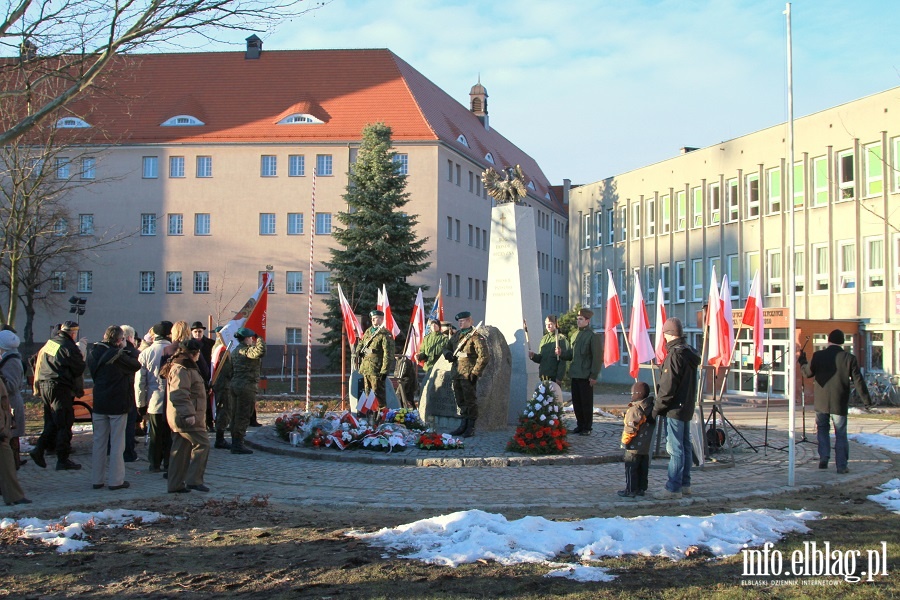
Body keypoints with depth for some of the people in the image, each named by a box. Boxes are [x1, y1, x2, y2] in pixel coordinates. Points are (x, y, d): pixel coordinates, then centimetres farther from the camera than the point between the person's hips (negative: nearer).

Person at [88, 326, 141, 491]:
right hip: (118, 404, -5)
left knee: (99, 441, 12)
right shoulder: (118, 355, -18)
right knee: (117, 443, 2)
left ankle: (97, 479, 15)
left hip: (99, 404, 5)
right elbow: (136, 365, -8)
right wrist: (131, 349, 4)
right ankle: (116, 480, 4)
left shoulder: (94, 352, 1)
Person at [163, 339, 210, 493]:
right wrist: (189, 414, -27)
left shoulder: (187, 368, 20)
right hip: (185, 417, -11)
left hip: (181, 417, 11)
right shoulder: (181, 370, -15)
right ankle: (194, 480, -8)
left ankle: (176, 485, 15)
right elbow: (180, 395, -24)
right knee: (202, 444, -8)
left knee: (180, 451, 12)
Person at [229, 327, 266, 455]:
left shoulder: (234, 351, 16)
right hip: (246, 386, -10)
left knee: (236, 415, 14)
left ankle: (235, 442, 20)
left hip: (235, 385, 10)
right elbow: (260, 351, -33)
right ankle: (238, 445, -6)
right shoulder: (247, 349, -14)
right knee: (243, 416, -6)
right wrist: (259, 339, -16)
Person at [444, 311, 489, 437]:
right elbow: (447, 348, 28)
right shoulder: (456, 335, 15)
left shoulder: (475, 336, -9)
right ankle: (464, 425, 23)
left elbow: (484, 357, -15)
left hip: (469, 375, -8)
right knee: (461, 402, 14)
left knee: (470, 402, -2)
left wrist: (475, 372, -17)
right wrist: (448, 354, 3)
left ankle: (471, 428, 4)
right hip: (457, 374, 8)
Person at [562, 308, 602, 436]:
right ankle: (580, 425, 22)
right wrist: (561, 354, -6)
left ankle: (587, 428, 10)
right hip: (575, 374, 7)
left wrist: (594, 376, -14)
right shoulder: (573, 335, 13)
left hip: (586, 376, -7)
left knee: (586, 403, 1)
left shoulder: (592, 336, -8)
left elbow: (598, 357, -10)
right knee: (576, 402, 11)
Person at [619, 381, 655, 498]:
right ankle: (642, 488, 20)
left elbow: (631, 429, -21)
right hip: (646, 447, 8)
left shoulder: (634, 410, -20)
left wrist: (625, 441, -10)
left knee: (631, 469, 0)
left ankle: (631, 490, 3)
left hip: (634, 446, -8)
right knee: (643, 468, 14)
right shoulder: (650, 408, 6)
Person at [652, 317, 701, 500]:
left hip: (675, 408, -10)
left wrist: (657, 408, -11)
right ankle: (684, 484, 22)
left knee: (675, 448, -7)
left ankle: (674, 488, -4)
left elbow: (667, 387, -20)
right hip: (687, 406, 10)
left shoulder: (675, 355, -18)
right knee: (685, 445, 14)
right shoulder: (689, 353, 11)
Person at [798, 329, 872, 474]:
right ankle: (841, 465, 4)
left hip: (821, 402, 1)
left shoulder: (818, 356, -5)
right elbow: (858, 381, -4)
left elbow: (807, 373, 6)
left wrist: (802, 361, 25)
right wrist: (867, 400, 3)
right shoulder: (849, 358, -6)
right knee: (841, 434, 6)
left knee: (822, 429, 18)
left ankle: (823, 459, 6)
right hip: (839, 403, -1)